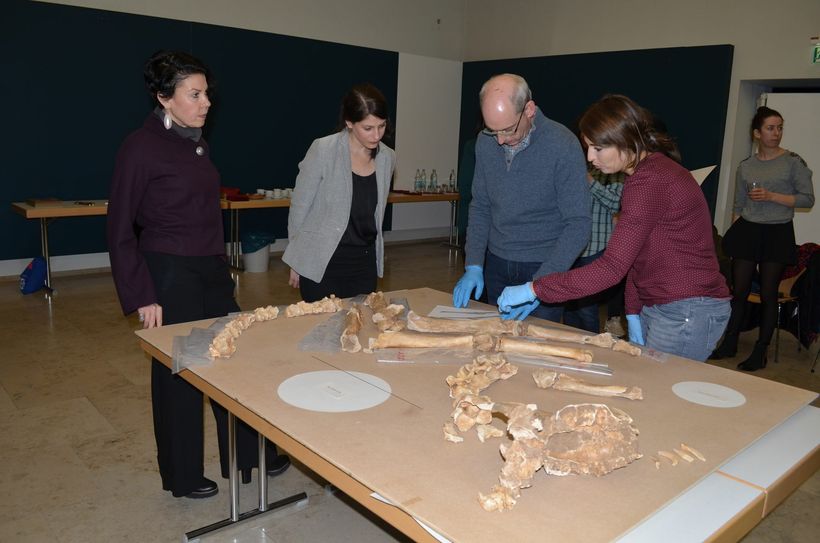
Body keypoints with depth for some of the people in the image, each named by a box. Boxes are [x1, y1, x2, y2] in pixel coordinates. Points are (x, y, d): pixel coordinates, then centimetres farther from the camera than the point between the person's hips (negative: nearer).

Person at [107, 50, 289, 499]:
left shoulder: (196, 142, 9)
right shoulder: (141, 147, -13)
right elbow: (120, 230, -12)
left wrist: (219, 266, 17)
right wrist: (141, 297, -15)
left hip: (212, 271, 8)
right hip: (170, 276, -8)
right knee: (178, 374, 7)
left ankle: (250, 457, 32)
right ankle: (183, 477, 28)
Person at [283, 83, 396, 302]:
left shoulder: (387, 158, 1)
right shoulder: (323, 150, -13)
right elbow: (299, 207, -5)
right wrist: (296, 263, 0)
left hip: (365, 262, 4)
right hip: (321, 264, -4)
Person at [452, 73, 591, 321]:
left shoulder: (563, 145, -18)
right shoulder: (486, 142, -3)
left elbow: (578, 225, -18)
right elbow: (480, 207, 5)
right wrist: (473, 266, -5)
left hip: (544, 266, -4)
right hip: (496, 264, 4)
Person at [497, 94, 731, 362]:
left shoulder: (651, 182, -21)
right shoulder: (650, 172, 12)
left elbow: (612, 267, -26)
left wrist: (534, 289, -23)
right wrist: (634, 315, 6)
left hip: (687, 314, -10)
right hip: (656, 308, 10)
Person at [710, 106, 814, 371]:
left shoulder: (793, 162, 0)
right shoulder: (745, 167, 8)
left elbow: (808, 199, -4)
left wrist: (771, 196, -14)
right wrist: (733, 232, 6)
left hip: (778, 233, -2)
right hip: (747, 231, 2)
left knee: (768, 294, 2)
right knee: (739, 291, 4)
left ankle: (760, 351, 12)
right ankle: (729, 344, 17)